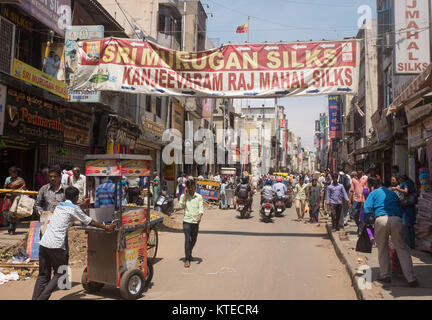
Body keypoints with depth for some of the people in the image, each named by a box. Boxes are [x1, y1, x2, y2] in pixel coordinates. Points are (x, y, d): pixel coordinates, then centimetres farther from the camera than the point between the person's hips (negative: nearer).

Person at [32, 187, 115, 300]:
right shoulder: (74, 208, -2)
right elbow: (90, 222, 5)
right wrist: (106, 227, 17)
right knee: (59, 275, 7)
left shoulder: (60, 205, 18)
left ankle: (35, 298, 9)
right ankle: (42, 298, -3)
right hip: (56, 245, -7)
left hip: (43, 243, 7)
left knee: (43, 275, 14)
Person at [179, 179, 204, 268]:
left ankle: (189, 254, 40)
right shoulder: (183, 196, 2)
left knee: (194, 240, 15)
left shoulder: (199, 197, 3)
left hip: (195, 221, 2)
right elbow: (181, 206, -12)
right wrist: (185, 194, -10)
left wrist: (200, 216, -24)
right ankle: (187, 259, -7)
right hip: (187, 221, -2)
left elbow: (201, 208, -5)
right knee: (187, 239, -12)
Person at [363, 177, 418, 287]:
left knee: (382, 249, 13)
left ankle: (385, 275, 18)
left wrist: (364, 221, 13)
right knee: (402, 249, 8)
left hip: (381, 219, -2)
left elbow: (367, 209, 2)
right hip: (396, 220, 3)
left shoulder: (373, 193, 15)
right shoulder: (392, 192, 27)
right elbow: (400, 207, 28)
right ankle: (411, 278, 4)